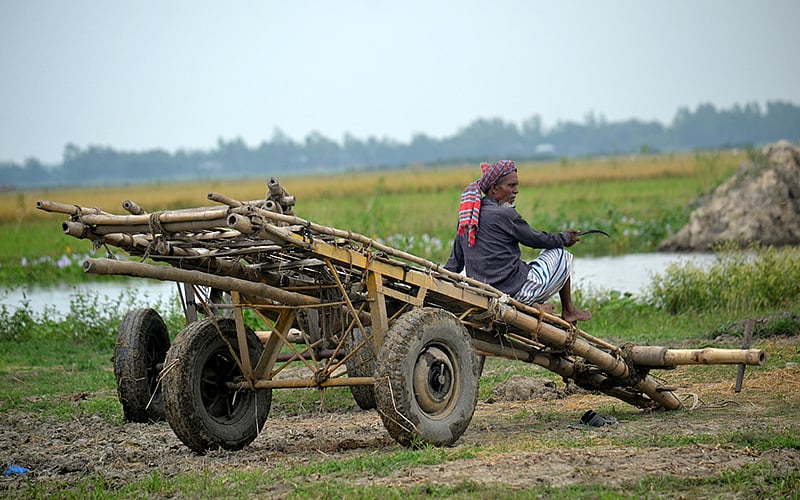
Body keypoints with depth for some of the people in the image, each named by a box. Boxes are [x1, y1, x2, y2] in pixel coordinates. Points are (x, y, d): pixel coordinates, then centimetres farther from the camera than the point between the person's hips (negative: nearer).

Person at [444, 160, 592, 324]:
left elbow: (454, 263, 12)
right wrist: (565, 238, 14)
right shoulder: (504, 214, -15)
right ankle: (568, 311, 24)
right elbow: (536, 239, -2)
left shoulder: (467, 216, 8)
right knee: (561, 255, 15)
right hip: (517, 291, -8)